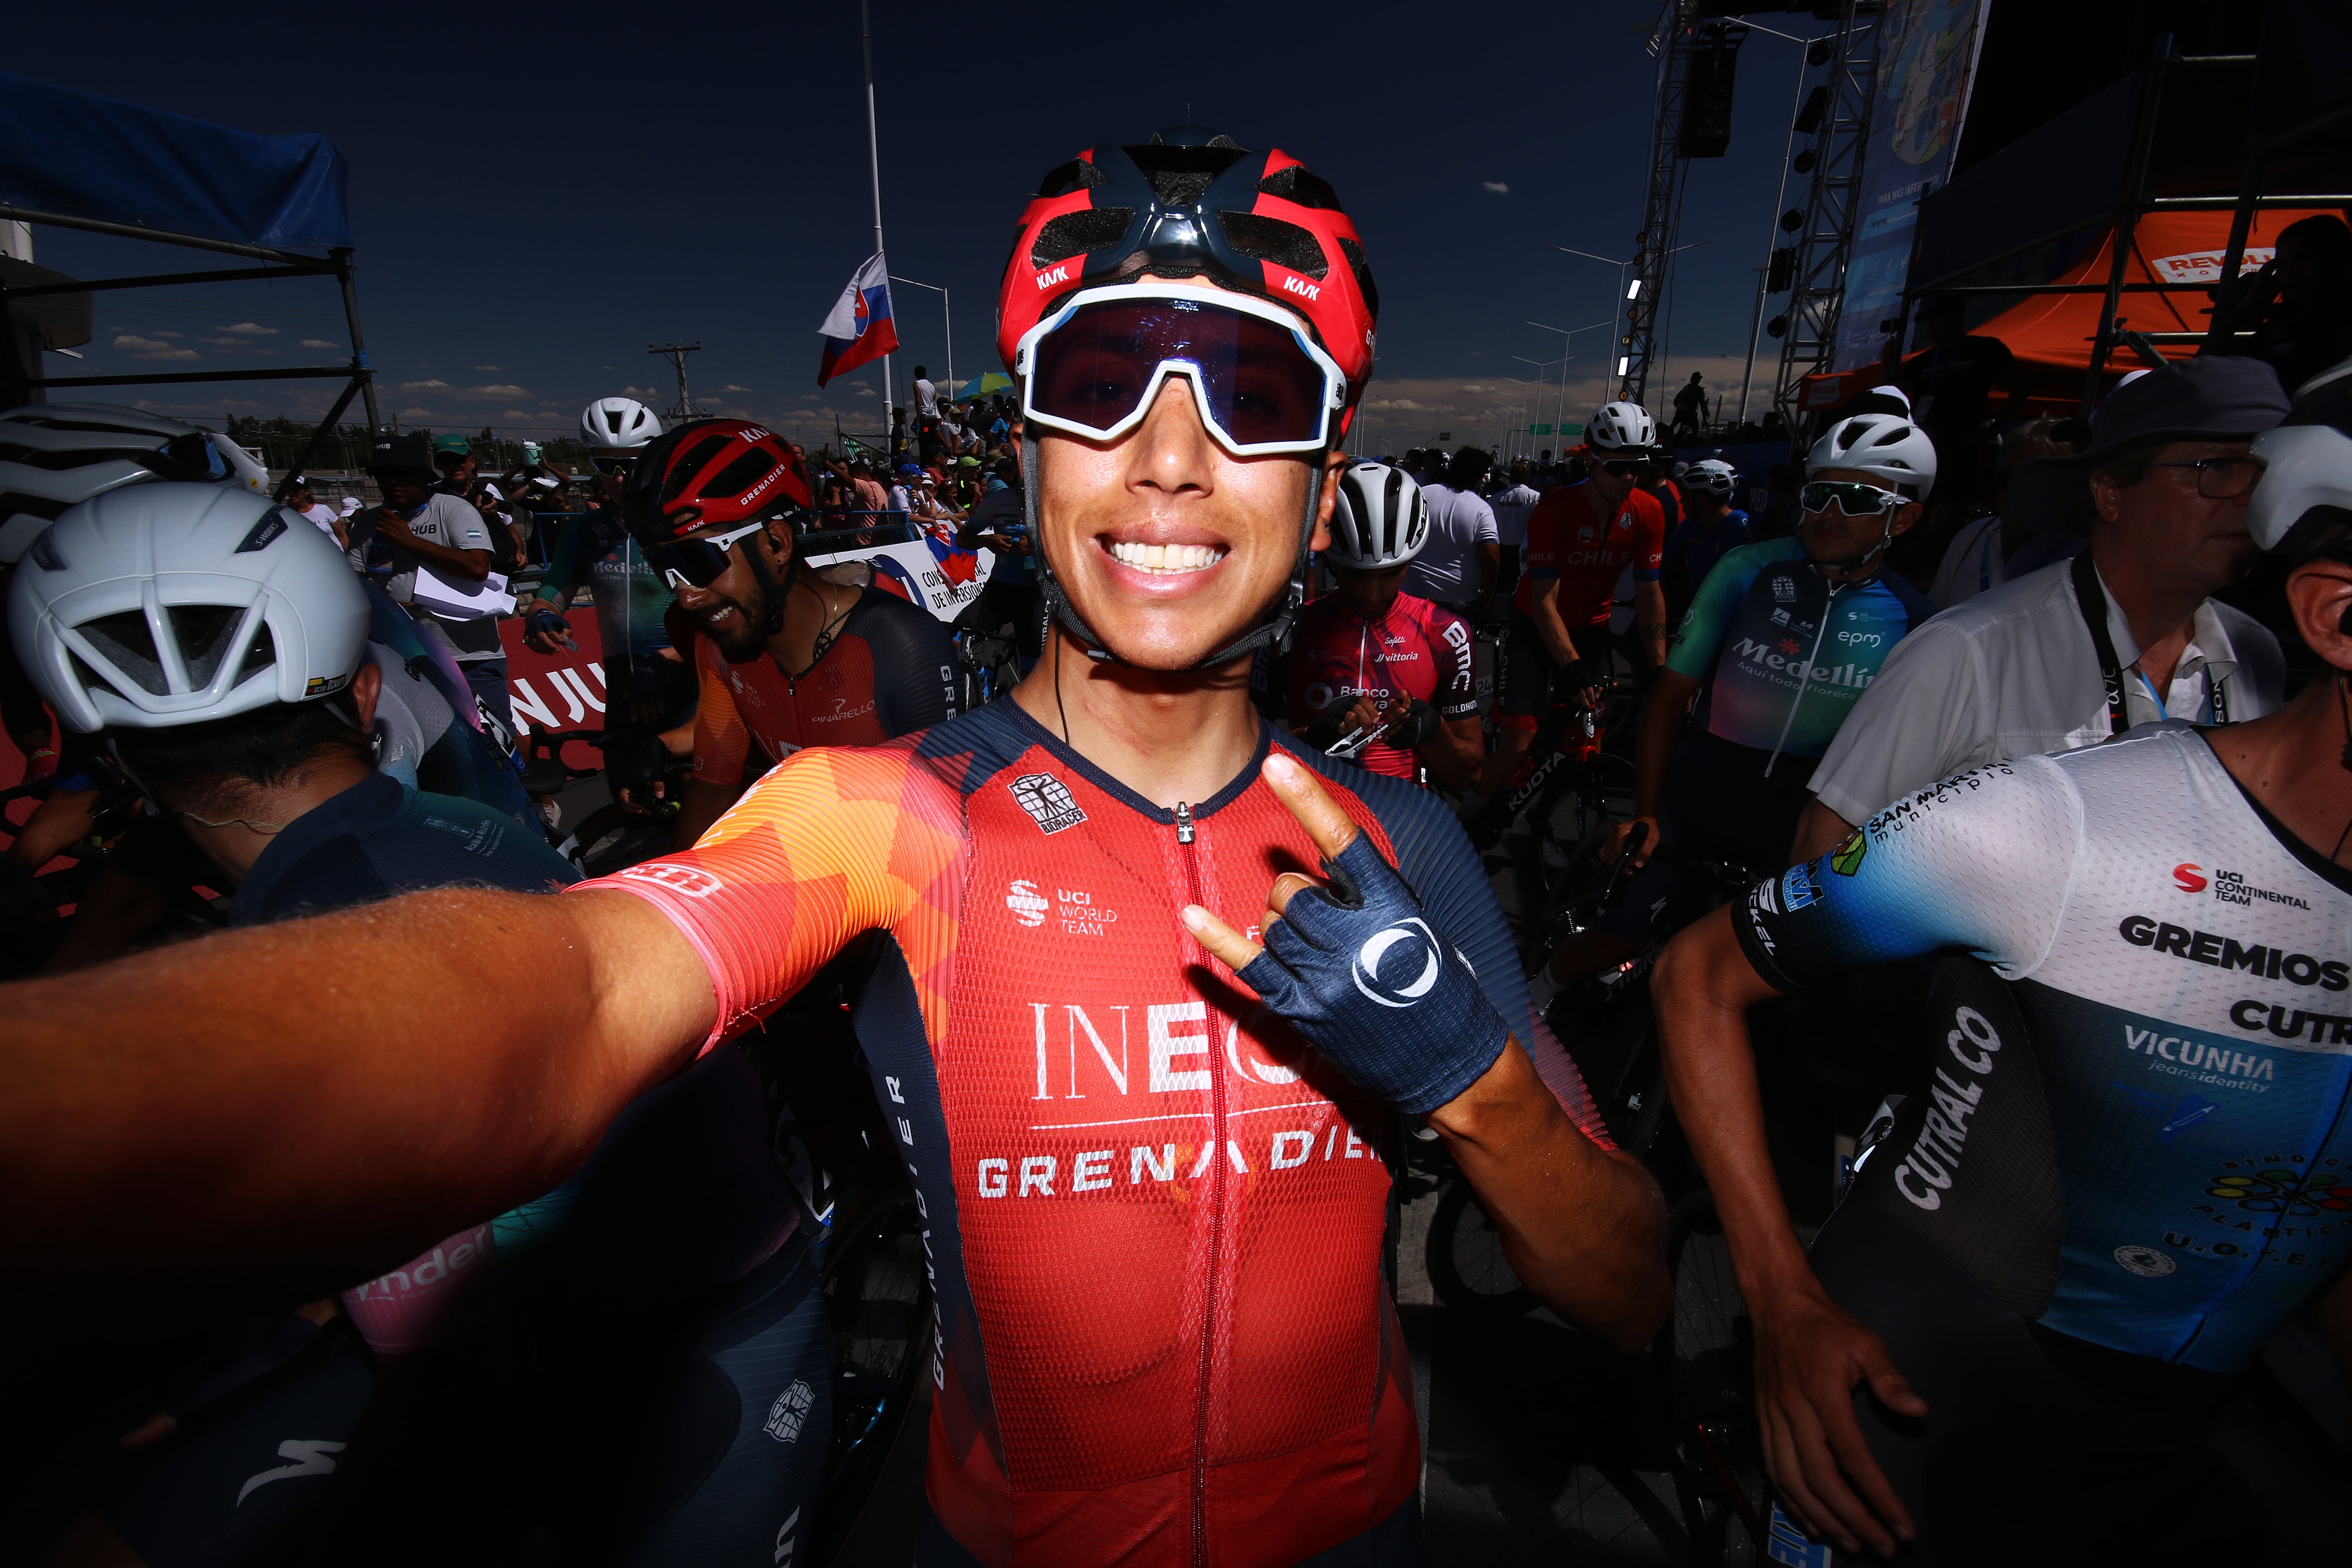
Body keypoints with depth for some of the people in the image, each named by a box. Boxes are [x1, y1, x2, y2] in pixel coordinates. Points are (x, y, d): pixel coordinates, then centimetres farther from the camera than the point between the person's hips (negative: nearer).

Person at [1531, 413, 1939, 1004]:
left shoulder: (1912, 620, -4)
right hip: (1690, 816, -2)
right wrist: (1645, 813, -13)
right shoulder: (1749, 571, -9)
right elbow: (1672, 690, -8)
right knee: (1616, 939, 3)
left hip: (1795, 843, 2)